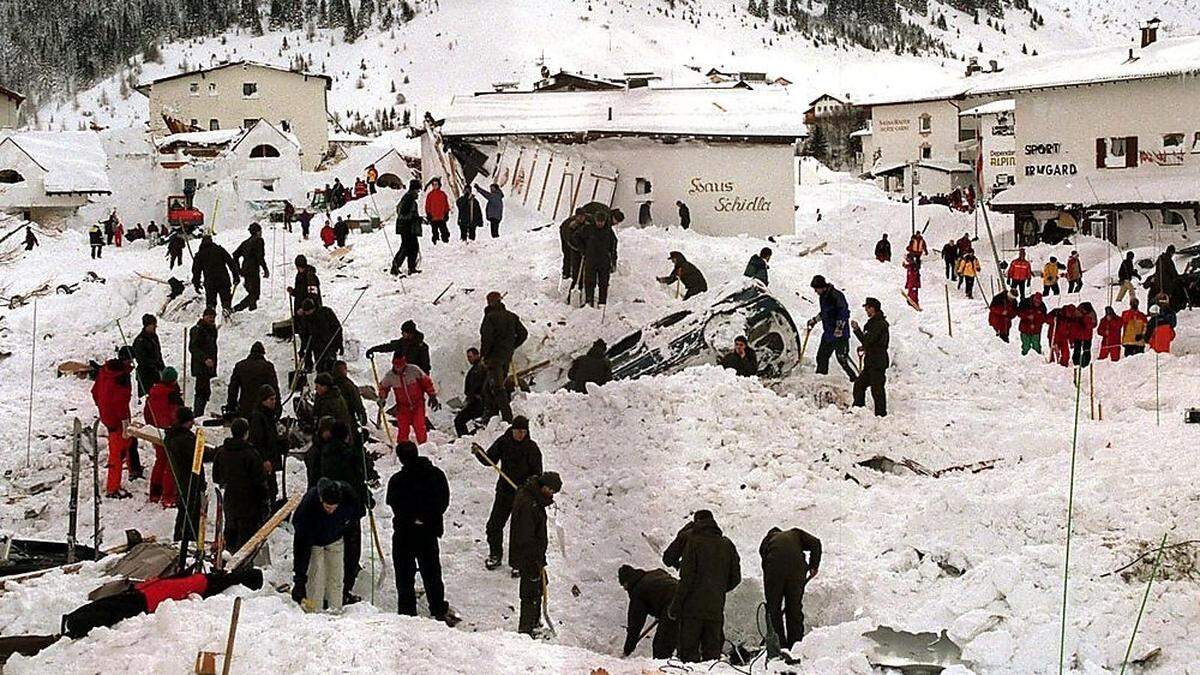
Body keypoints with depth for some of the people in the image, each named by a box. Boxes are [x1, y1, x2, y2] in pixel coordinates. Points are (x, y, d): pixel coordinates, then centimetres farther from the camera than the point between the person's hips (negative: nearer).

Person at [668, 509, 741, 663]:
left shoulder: (693, 542, -7)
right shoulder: (727, 545, 8)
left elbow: (687, 578, -12)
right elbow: (735, 578, 11)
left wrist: (675, 606, -7)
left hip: (694, 606, -5)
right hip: (716, 608, 5)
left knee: (689, 651, -2)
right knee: (712, 651, 10)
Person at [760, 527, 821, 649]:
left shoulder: (767, 540, 30)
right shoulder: (795, 533, 30)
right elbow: (815, 543, 11)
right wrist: (814, 565, 14)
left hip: (774, 570, -1)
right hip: (796, 568, 1)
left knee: (774, 608, 10)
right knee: (795, 608, 14)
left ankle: (779, 646, 5)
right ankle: (796, 644, 13)